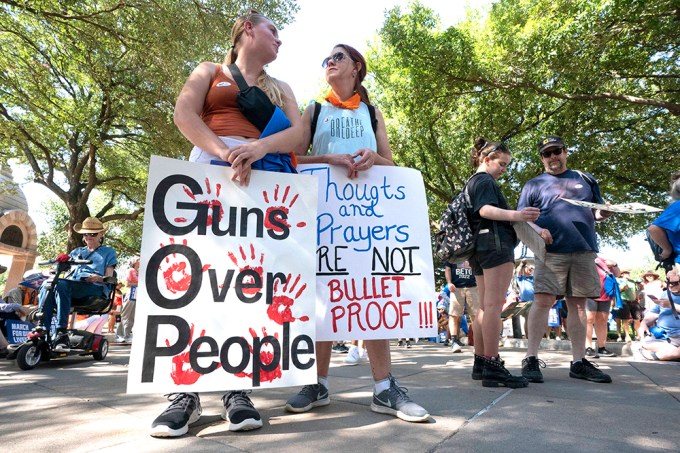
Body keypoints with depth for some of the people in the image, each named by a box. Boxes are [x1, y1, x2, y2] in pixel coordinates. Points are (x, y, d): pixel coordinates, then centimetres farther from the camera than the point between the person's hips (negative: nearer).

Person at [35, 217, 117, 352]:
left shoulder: (108, 252, 21)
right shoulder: (76, 252, 35)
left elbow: (109, 277, 9)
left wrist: (99, 278, -14)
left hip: (96, 288, -4)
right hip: (72, 285, 4)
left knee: (61, 284, -34)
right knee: (48, 283, -29)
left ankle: (61, 333, -40)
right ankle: (42, 328, -35)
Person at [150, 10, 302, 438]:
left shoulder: (280, 89, 26)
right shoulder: (209, 71, 20)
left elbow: (297, 132, 7)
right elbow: (184, 113, 2)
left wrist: (260, 147, -14)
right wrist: (222, 150, -15)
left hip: (263, 177, 2)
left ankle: (237, 388, -2)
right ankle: (186, 391, -5)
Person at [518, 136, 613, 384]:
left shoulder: (585, 179, 19)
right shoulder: (534, 185, 11)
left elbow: (597, 211, 22)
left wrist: (604, 213, -1)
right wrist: (537, 230, -14)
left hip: (584, 252, 3)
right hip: (551, 252, -3)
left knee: (578, 305, 7)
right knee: (542, 301, -11)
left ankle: (579, 362, 15)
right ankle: (531, 359, -7)